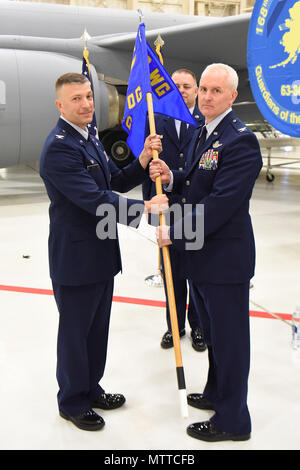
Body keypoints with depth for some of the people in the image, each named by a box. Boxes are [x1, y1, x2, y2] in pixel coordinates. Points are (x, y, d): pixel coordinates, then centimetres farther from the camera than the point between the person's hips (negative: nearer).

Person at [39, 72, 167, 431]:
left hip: (101, 256, 9)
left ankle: (91, 390, 38)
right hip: (75, 259, -9)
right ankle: (72, 402, 27)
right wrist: (145, 208, -27)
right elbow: (94, 198, -26)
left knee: (97, 329, 20)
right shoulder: (59, 147, -19)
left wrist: (144, 159, -3)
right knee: (74, 332, 8)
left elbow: (117, 183, 13)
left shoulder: (89, 141, 13)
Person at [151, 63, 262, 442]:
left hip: (225, 258, -9)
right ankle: (216, 393, 45)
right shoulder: (202, 133, 11)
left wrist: (174, 233, -18)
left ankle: (233, 420, 23)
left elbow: (219, 205, -26)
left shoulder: (240, 141, -21)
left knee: (229, 337, 5)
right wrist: (171, 177, 0)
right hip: (201, 254, 9)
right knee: (212, 331, 24)